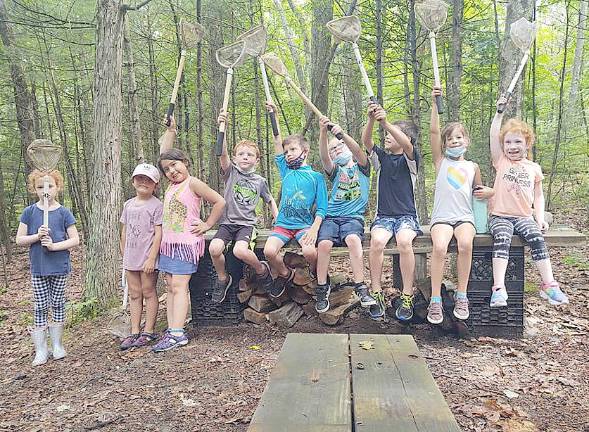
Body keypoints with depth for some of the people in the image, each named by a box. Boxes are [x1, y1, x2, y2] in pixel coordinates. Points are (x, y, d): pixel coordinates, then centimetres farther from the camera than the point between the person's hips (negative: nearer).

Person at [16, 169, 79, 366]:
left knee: (57, 305, 10)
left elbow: (75, 240, -4)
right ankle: (41, 350, 16)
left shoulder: (63, 212, -4)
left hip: (59, 267, -1)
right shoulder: (29, 212, 0)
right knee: (40, 307, 6)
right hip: (38, 268, 1)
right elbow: (19, 239, 1)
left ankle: (57, 345, 25)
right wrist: (37, 236, -16)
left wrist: (54, 245, -17)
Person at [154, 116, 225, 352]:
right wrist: (170, 130, 18)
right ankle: (171, 330, 10)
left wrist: (207, 225, -8)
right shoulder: (172, 183, 11)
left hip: (186, 242, -8)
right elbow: (163, 152, 19)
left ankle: (177, 334, -9)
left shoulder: (193, 183, -10)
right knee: (170, 287, 6)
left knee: (178, 286, -10)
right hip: (168, 242, 8)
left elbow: (219, 202, -11)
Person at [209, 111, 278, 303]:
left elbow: (270, 200, 22)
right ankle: (222, 278, 4)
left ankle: (262, 269, 1)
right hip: (227, 222, 1)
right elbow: (222, 153, -15)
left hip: (247, 224, -1)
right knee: (214, 248, -26)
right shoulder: (231, 172, 3)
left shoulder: (260, 181, 8)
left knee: (240, 251, -31)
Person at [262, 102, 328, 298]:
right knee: (269, 250, -22)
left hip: (305, 224, -3)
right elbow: (278, 143, 9)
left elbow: (321, 208, -2)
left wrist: (314, 229, -16)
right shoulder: (286, 171, 13)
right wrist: (274, 116, 5)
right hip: (283, 223, 3)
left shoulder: (316, 177, 4)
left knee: (309, 251, -30)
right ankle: (285, 274, 9)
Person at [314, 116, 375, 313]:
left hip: (353, 217, -1)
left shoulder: (361, 166, 14)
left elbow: (357, 151, -9)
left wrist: (341, 133, -25)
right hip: (331, 216, 2)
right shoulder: (335, 170, 16)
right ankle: (322, 289, -13)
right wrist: (323, 132, -21)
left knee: (353, 239, -33)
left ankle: (360, 288, -28)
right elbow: (324, 158, -6)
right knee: (324, 243, -27)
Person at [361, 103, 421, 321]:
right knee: (377, 241, -30)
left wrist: (385, 123, -35)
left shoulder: (410, 159, 3)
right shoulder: (381, 157, 11)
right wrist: (371, 120, -28)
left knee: (404, 242, -33)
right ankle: (376, 294, -18)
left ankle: (407, 297, -20)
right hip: (383, 215, 2)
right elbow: (366, 141, -8)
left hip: (406, 215, -2)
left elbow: (407, 144, -22)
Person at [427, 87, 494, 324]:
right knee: (439, 247, -31)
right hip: (441, 217, -1)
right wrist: (434, 103, -8)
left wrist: (488, 192, 5)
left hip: (464, 217, 2)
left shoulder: (472, 167, 16)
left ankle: (461, 296, -16)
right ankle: (435, 301, -22)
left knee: (465, 244, -32)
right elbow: (433, 131, -1)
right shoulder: (441, 161, 10)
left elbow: (478, 190, 29)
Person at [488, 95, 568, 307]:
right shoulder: (501, 161, 8)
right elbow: (493, 136, -5)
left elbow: (538, 196, 17)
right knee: (502, 238, -31)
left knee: (537, 238, -26)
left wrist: (540, 217, 3)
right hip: (500, 216, -2)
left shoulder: (534, 168, 14)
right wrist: (499, 113, -12)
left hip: (524, 216, 2)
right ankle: (499, 288, -35)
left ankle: (549, 284, -18)